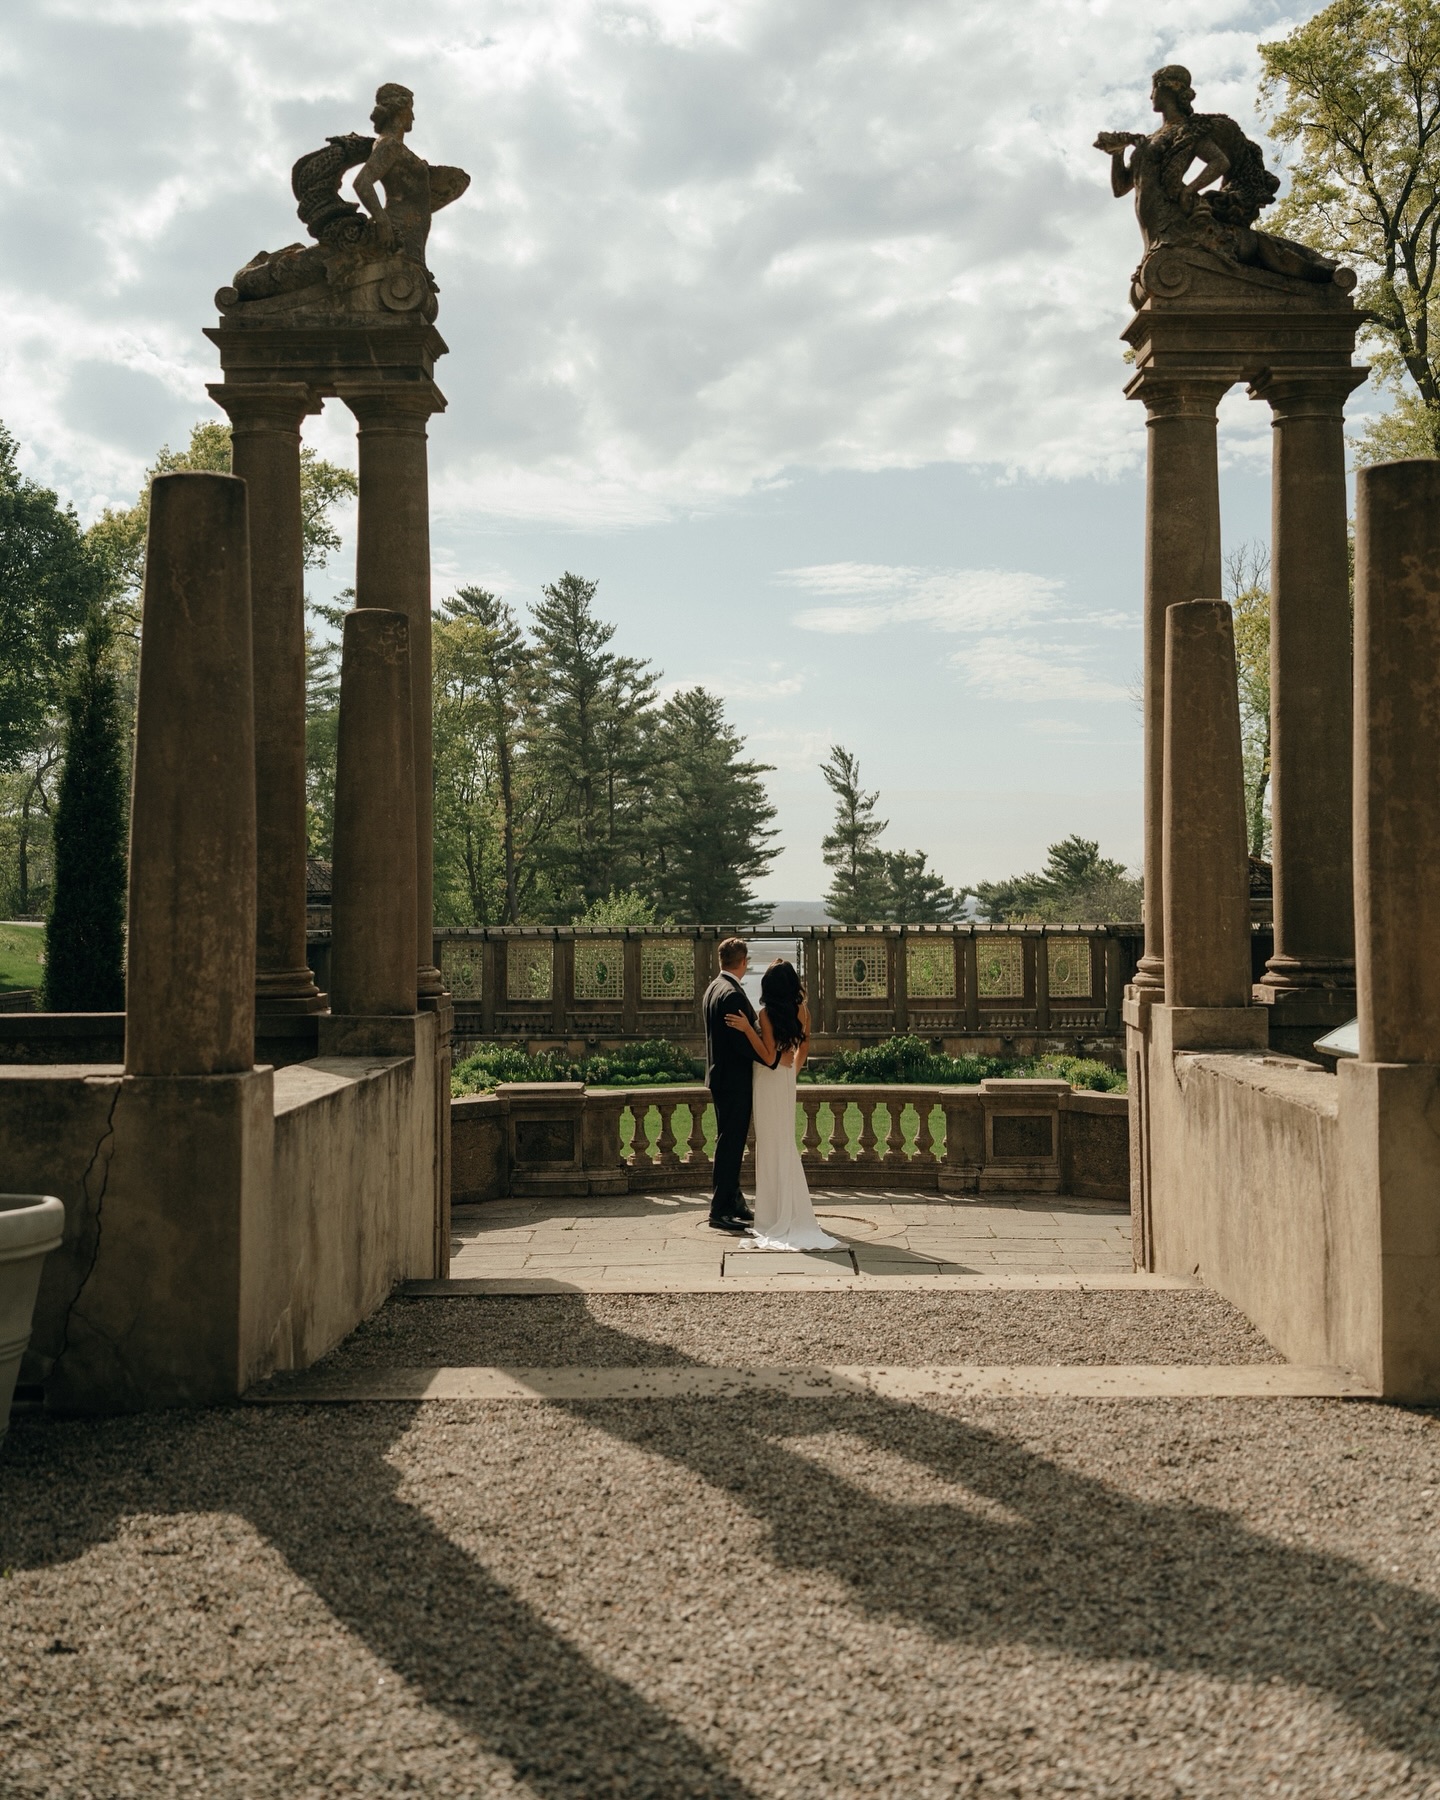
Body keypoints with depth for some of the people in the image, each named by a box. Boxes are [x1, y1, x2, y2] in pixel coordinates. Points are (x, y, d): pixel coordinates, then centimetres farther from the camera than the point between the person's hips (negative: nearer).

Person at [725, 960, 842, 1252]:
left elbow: (769, 1057, -20)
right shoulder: (802, 1011, 1)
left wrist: (747, 1029, -22)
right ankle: (793, 1211, 19)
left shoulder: (767, 1013, -18)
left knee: (771, 1144, 0)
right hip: (788, 1079, 6)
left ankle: (776, 1215, 3)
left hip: (769, 1080, -6)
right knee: (786, 1142, 14)